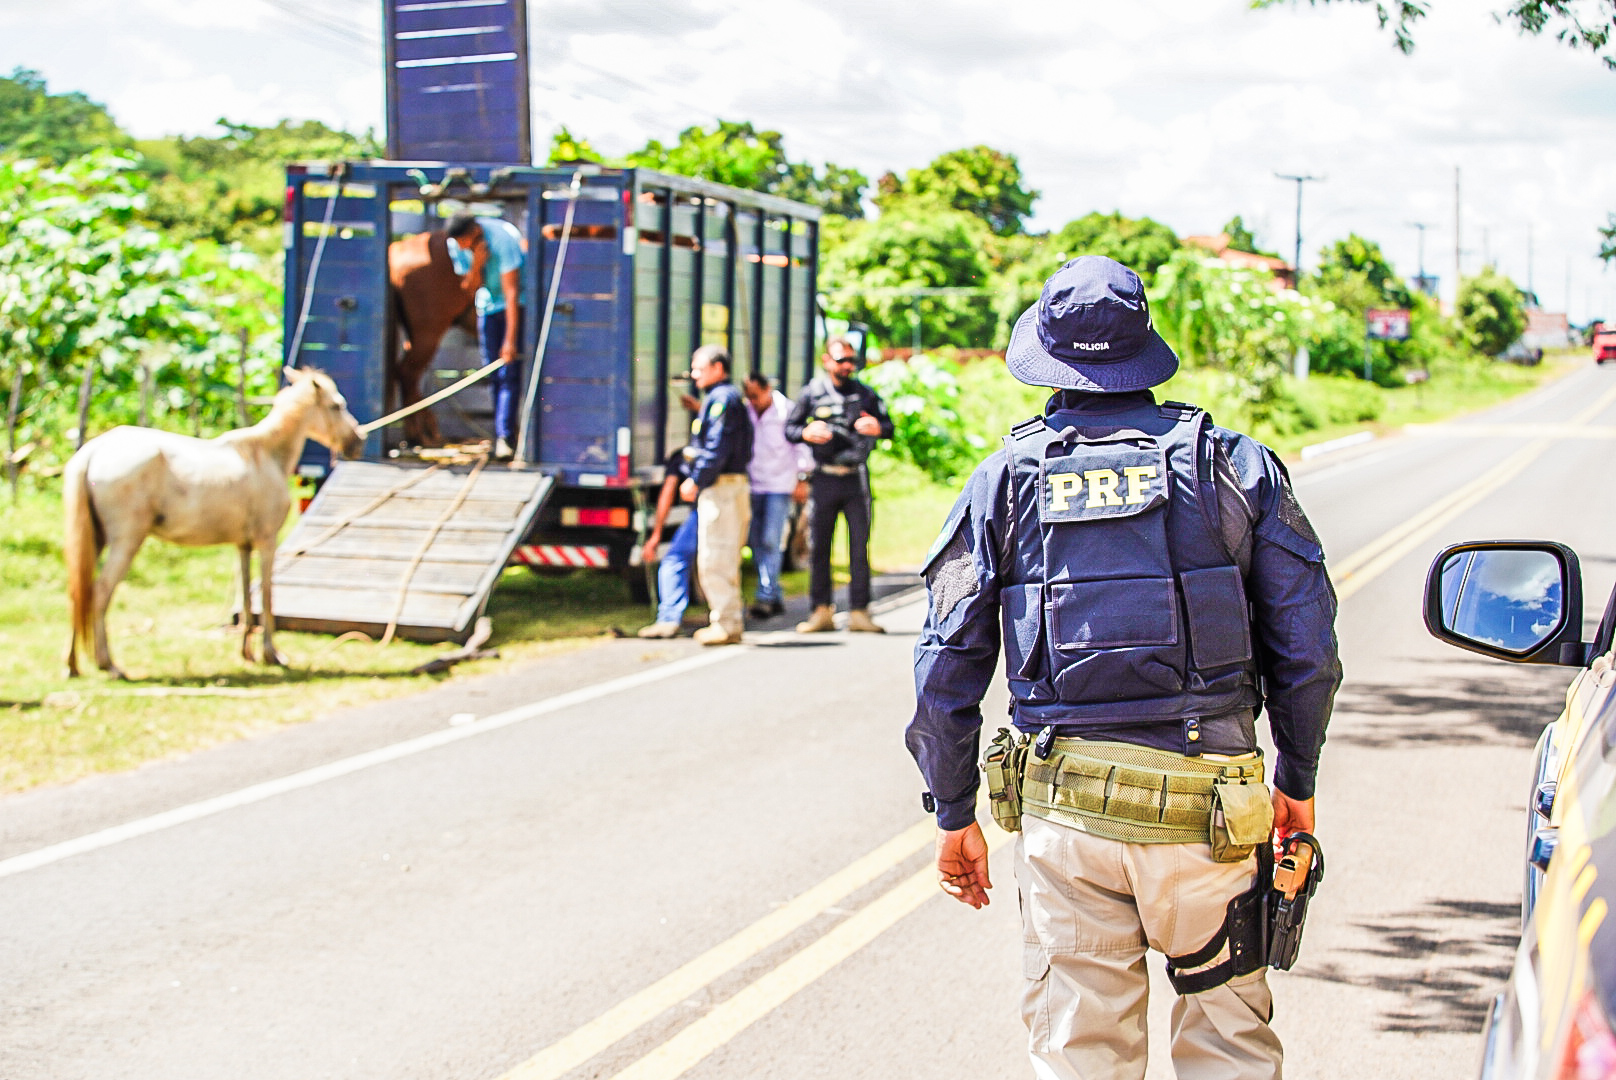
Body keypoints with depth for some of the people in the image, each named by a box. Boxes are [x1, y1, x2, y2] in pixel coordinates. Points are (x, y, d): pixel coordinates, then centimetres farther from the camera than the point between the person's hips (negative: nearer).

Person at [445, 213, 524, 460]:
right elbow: (470, 286, -4)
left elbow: (511, 293, -31)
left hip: (517, 303, -6)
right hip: (488, 302, 6)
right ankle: (502, 433, 8)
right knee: (493, 373, 2)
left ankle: (504, 435, -21)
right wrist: (477, 265, -28)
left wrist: (510, 341, -34)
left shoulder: (503, 240, -29)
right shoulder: (456, 245, -10)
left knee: (510, 372, -15)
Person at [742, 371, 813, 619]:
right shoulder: (744, 412, 6)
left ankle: (765, 597, -13)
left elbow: (802, 446, 1)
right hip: (753, 486, 5)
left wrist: (802, 480, -1)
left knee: (771, 541, -12)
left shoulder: (787, 410, -4)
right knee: (757, 543, 4)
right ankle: (775, 597, 13)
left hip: (780, 485, -5)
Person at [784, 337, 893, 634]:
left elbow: (889, 427, 14)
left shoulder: (865, 395, 9)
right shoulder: (812, 393, 6)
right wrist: (806, 433, -12)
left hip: (857, 479, 0)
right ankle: (822, 611, 8)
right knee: (819, 546, 1)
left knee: (860, 547, 0)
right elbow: (789, 428, 9)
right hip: (824, 479, 0)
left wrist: (877, 428, -9)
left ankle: (859, 611, 4)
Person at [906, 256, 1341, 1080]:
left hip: (1066, 805, 1)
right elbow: (1306, 640, 3)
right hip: (1205, 806, 0)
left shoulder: (1005, 480, 4)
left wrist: (954, 813, 12)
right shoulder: (1232, 464, 3)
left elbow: (947, 663, 3)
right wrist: (1297, 782, 15)